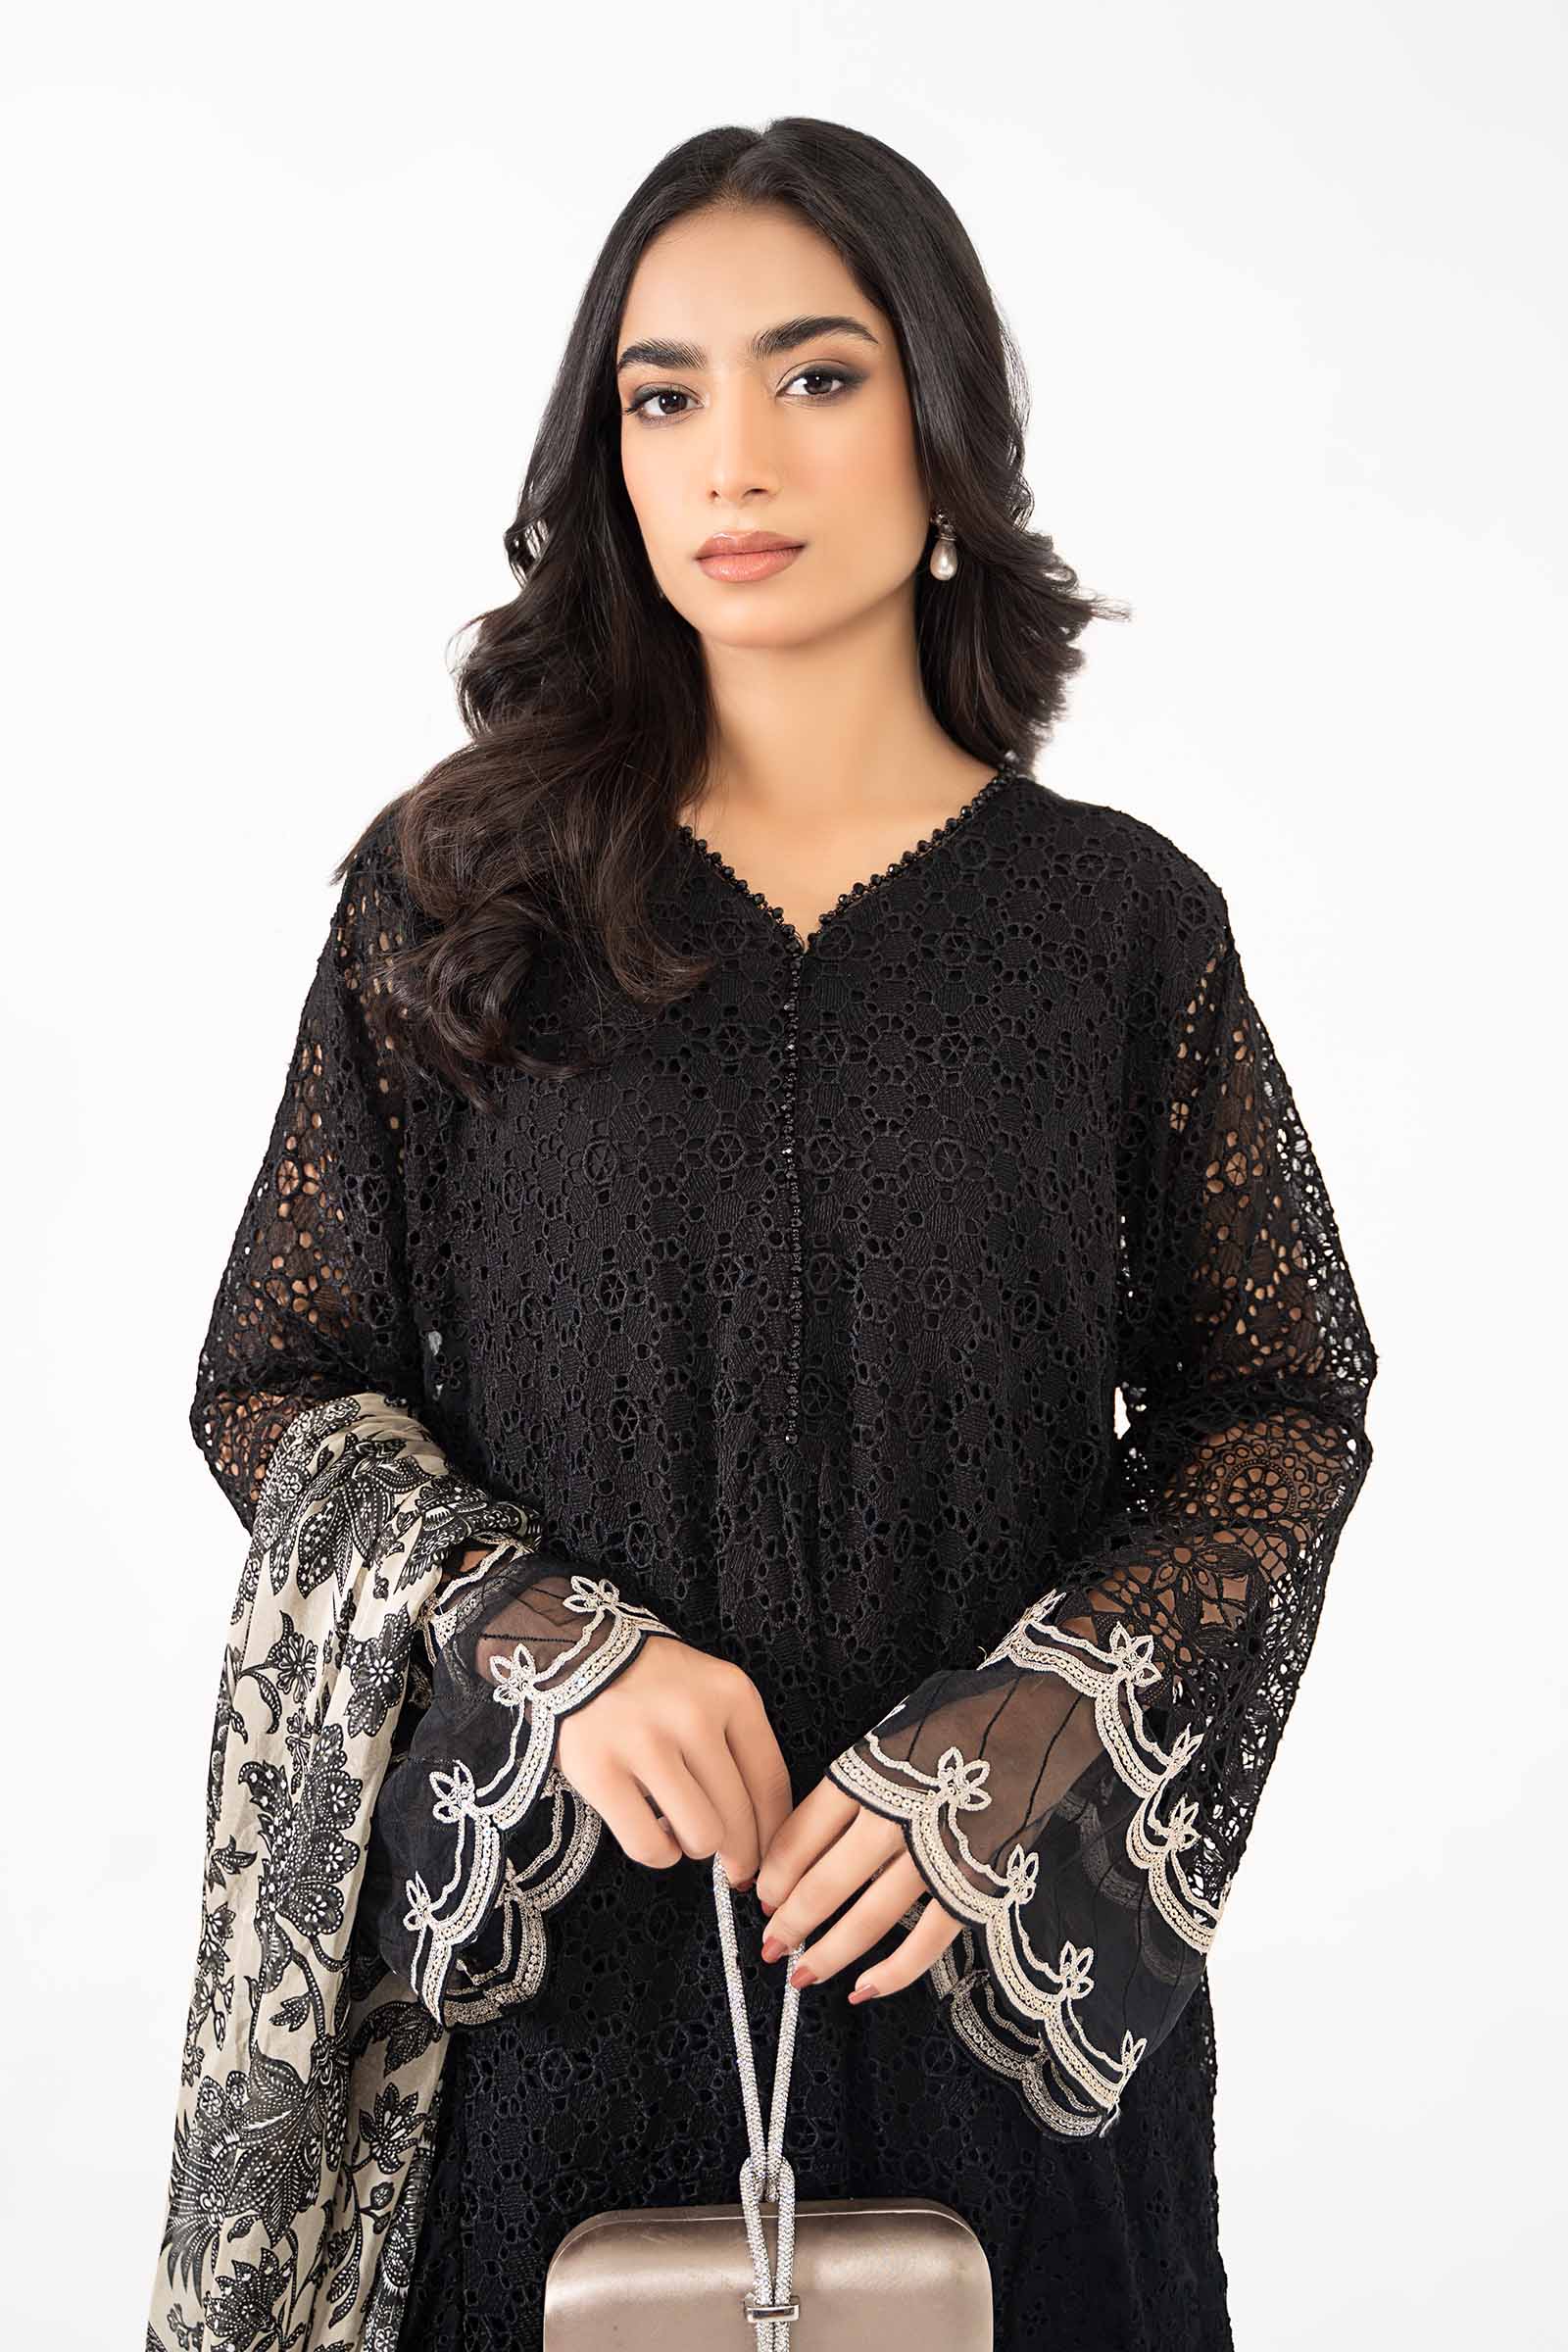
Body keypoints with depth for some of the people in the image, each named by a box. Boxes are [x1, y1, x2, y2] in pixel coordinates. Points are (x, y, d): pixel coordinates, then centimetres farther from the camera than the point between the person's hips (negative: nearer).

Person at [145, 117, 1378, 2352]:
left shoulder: (1125, 917, -3)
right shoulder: (457, 889, -2)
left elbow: (1290, 1408, 2)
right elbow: (274, 1385, 2)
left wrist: (1011, 1745, -12)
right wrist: (555, 1648, -15)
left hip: (1001, 1957, 0)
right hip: (540, 1934, 0)